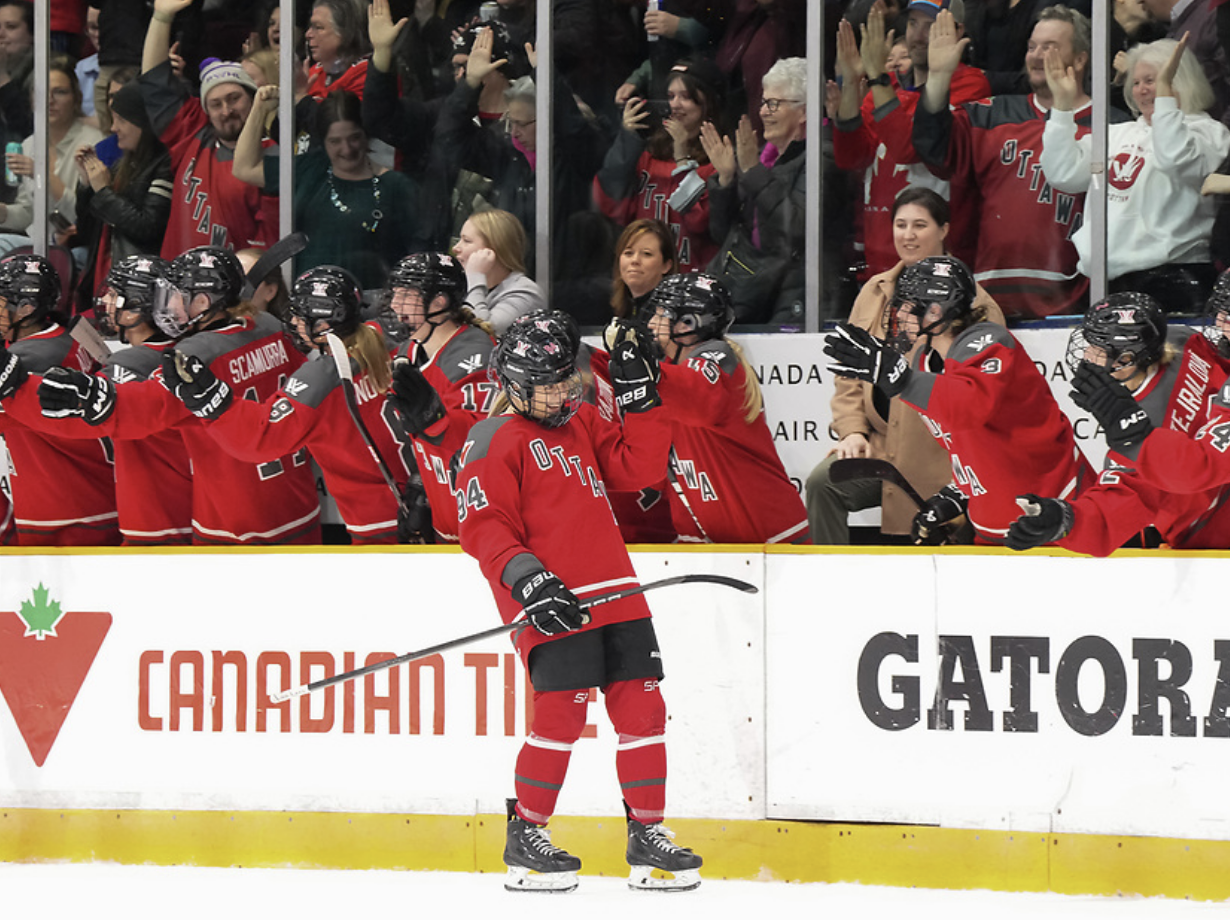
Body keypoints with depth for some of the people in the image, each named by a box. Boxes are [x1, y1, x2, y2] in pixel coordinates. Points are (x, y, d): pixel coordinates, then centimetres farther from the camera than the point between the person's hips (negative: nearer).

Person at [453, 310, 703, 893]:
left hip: (614, 594, 7)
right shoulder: (495, 442, -4)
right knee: (561, 711, -13)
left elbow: (635, 467, 17)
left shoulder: (582, 424, 19)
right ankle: (525, 838, 1)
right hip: (554, 605, -7)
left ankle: (646, 836, 12)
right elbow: (483, 527, -11)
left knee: (642, 708, 4)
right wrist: (526, 579, -23)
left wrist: (640, 400, 7)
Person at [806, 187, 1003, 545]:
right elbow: (850, 370, 17)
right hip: (880, 443, 4)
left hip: (940, 455, -4)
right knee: (823, 483, -23)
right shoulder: (875, 292, 16)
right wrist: (852, 430, 3)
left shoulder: (970, 300, 0)